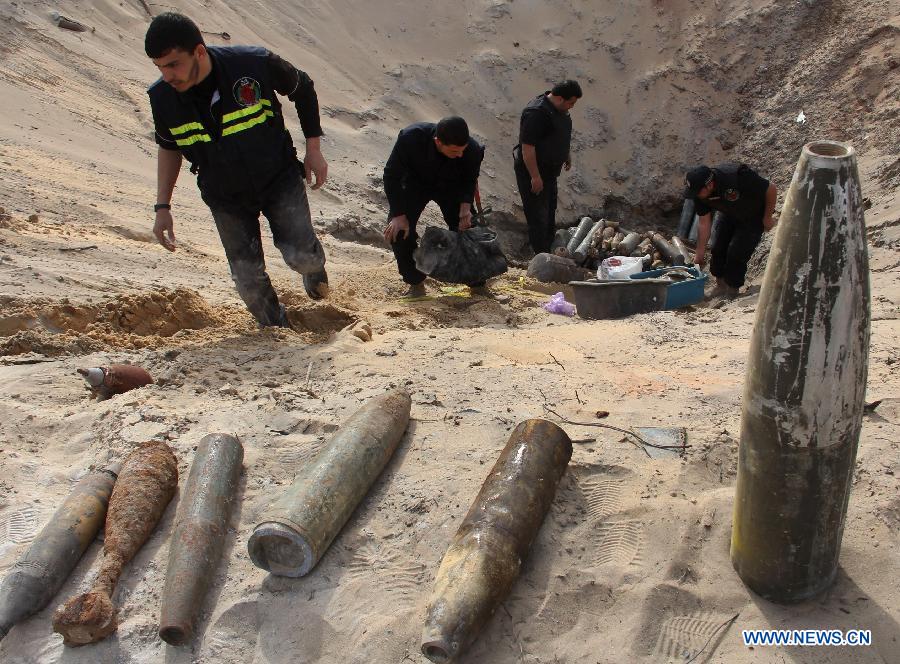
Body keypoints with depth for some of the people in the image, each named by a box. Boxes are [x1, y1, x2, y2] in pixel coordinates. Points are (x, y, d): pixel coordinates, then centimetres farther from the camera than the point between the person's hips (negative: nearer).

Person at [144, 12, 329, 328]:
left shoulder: (254, 63, -24)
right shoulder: (162, 98, -15)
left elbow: (302, 88, -3)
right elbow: (168, 147, 6)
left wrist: (313, 148, -2)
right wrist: (162, 206, 3)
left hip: (279, 178, -2)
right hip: (225, 197, 2)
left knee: (301, 257, -13)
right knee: (249, 281, -1)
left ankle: (313, 264, 26)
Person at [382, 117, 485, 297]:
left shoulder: (472, 150, -33)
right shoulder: (410, 138, -39)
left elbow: (469, 180, -9)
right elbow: (392, 175, -25)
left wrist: (465, 205, -26)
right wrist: (399, 215, -28)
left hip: (451, 187, 1)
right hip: (415, 183, -1)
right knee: (397, 230, -17)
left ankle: (478, 282, 11)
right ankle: (416, 283, 1)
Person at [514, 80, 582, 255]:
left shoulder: (558, 109, 3)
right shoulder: (537, 113, -28)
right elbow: (527, 147, -29)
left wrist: (567, 154, 29)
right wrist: (535, 176, -28)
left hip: (549, 169, 10)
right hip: (532, 171, -10)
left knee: (549, 210, 22)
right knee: (538, 214, -3)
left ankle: (547, 249, 38)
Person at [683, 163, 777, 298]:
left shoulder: (737, 178, -41)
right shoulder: (700, 193, -22)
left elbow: (772, 189, -27)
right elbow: (704, 223, -10)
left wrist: (767, 218, -15)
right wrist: (700, 253, -7)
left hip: (755, 216, -5)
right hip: (731, 215, 5)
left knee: (737, 251, -14)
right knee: (718, 249, 0)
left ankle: (732, 291, 4)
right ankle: (720, 286, 19)